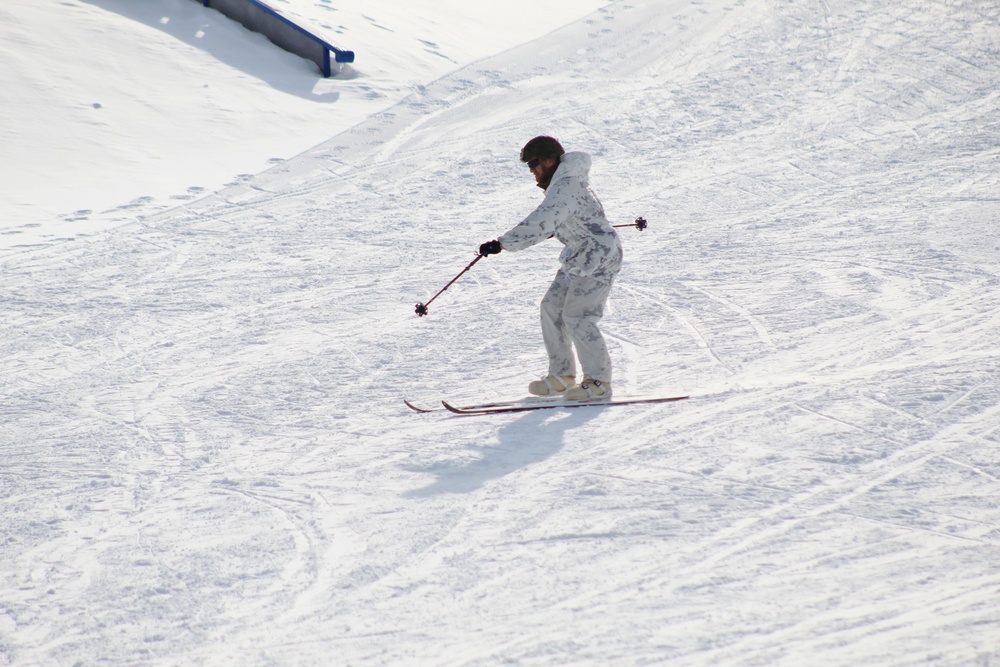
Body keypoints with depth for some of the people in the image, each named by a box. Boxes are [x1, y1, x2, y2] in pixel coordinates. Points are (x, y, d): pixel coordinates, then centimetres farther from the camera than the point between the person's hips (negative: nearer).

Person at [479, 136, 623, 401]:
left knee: (577, 317, -13)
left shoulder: (565, 189, -25)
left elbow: (540, 224, -36)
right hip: (579, 256, 11)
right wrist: (552, 230, 42)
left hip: (599, 257, -11)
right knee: (552, 307, 8)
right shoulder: (563, 181, 7)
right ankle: (562, 375, 15)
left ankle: (599, 383, -4)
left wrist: (501, 244, -38)